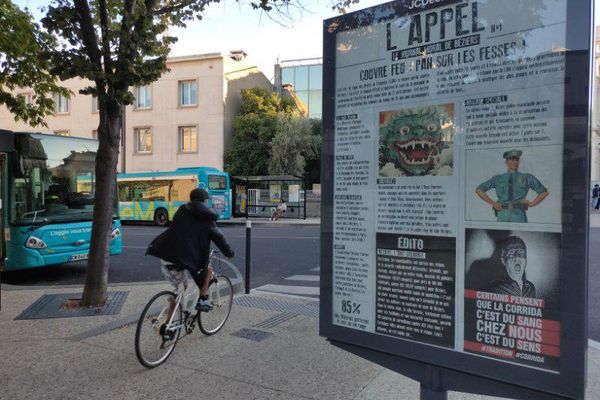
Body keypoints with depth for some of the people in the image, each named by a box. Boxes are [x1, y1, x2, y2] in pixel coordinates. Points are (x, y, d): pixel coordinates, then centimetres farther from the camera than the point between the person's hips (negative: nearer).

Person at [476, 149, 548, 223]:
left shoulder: (527, 178, 12)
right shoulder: (498, 179, 13)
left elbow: (544, 192, 17)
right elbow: (479, 190, 13)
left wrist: (531, 203, 7)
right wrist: (492, 203, 7)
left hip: (519, 215, -1)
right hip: (502, 214, 1)